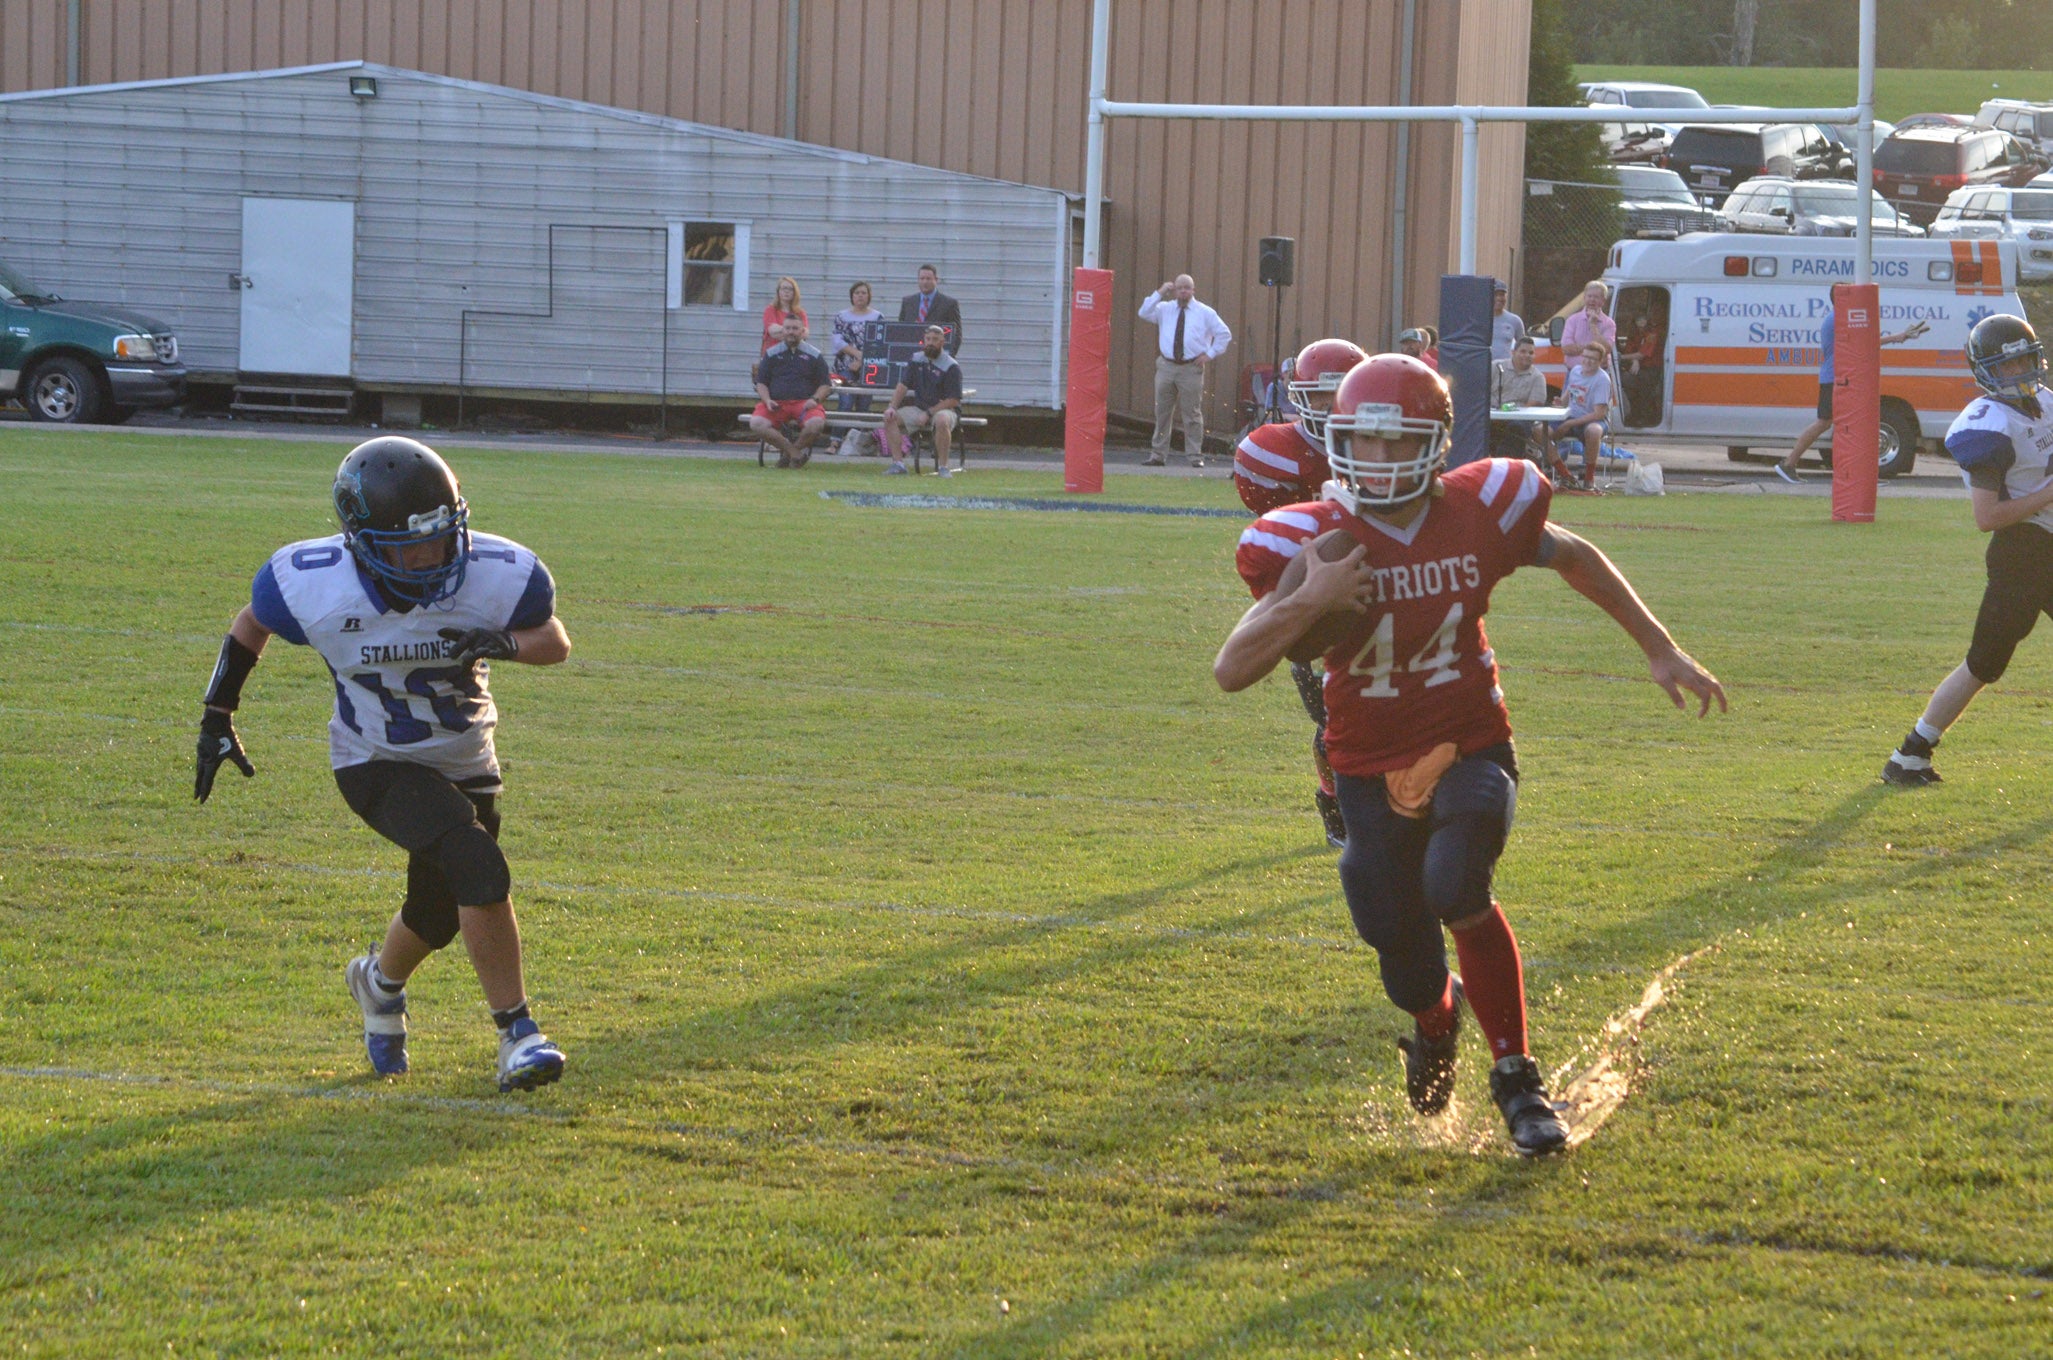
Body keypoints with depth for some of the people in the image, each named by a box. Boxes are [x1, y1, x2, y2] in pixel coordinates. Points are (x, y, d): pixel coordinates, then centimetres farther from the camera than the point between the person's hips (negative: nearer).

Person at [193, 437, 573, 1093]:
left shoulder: (498, 576, -24)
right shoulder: (313, 586, -26)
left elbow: (556, 640, -7)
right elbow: (252, 625, -3)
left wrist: (506, 643, -29)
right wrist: (216, 719, -1)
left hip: (465, 764, 4)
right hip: (377, 765, -4)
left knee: (437, 916, 17)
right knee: (479, 868, -26)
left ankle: (380, 981, 53)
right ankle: (517, 1035, -14)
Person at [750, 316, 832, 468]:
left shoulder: (814, 355, 12)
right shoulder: (772, 354, 15)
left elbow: (825, 384, 12)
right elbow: (761, 383, 14)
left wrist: (815, 400, -9)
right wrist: (767, 401, -6)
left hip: (804, 402, -1)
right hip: (776, 403, 1)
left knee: (816, 424, -34)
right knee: (756, 424, -29)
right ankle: (794, 451, -16)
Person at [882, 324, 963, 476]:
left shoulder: (951, 367, -11)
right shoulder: (917, 360, 7)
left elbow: (953, 400, -15)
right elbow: (903, 385, 8)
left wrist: (928, 414, -20)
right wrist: (892, 406, -9)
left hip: (944, 409, -6)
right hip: (919, 409, 6)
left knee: (942, 421, -40)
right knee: (890, 417, -13)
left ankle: (943, 467, -30)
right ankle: (898, 464, -17)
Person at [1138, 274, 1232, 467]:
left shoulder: (1205, 313, 5)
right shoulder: (1165, 310, 11)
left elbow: (1224, 334, 7)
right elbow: (1144, 313, -3)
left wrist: (1210, 354, -2)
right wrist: (1159, 293, -6)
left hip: (1191, 369, -3)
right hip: (1166, 366, 3)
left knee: (1192, 414, -3)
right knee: (1162, 412, 7)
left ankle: (1196, 456, 2)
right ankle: (1158, 454, 14)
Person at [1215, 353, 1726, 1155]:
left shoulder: (1479, 514, -9)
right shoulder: (1315, 541, -13)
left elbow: (1576, 560, 12)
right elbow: (1230, 672, -17)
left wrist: (1659, 650, 14)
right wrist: (1310, 601, -31)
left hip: (1469, 752, -1)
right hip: (1373, 774, 1)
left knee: (1457, 891, -30)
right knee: (1410, 974, 3)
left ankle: (1516, 1075, -11)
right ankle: (1437, 1019, 45)